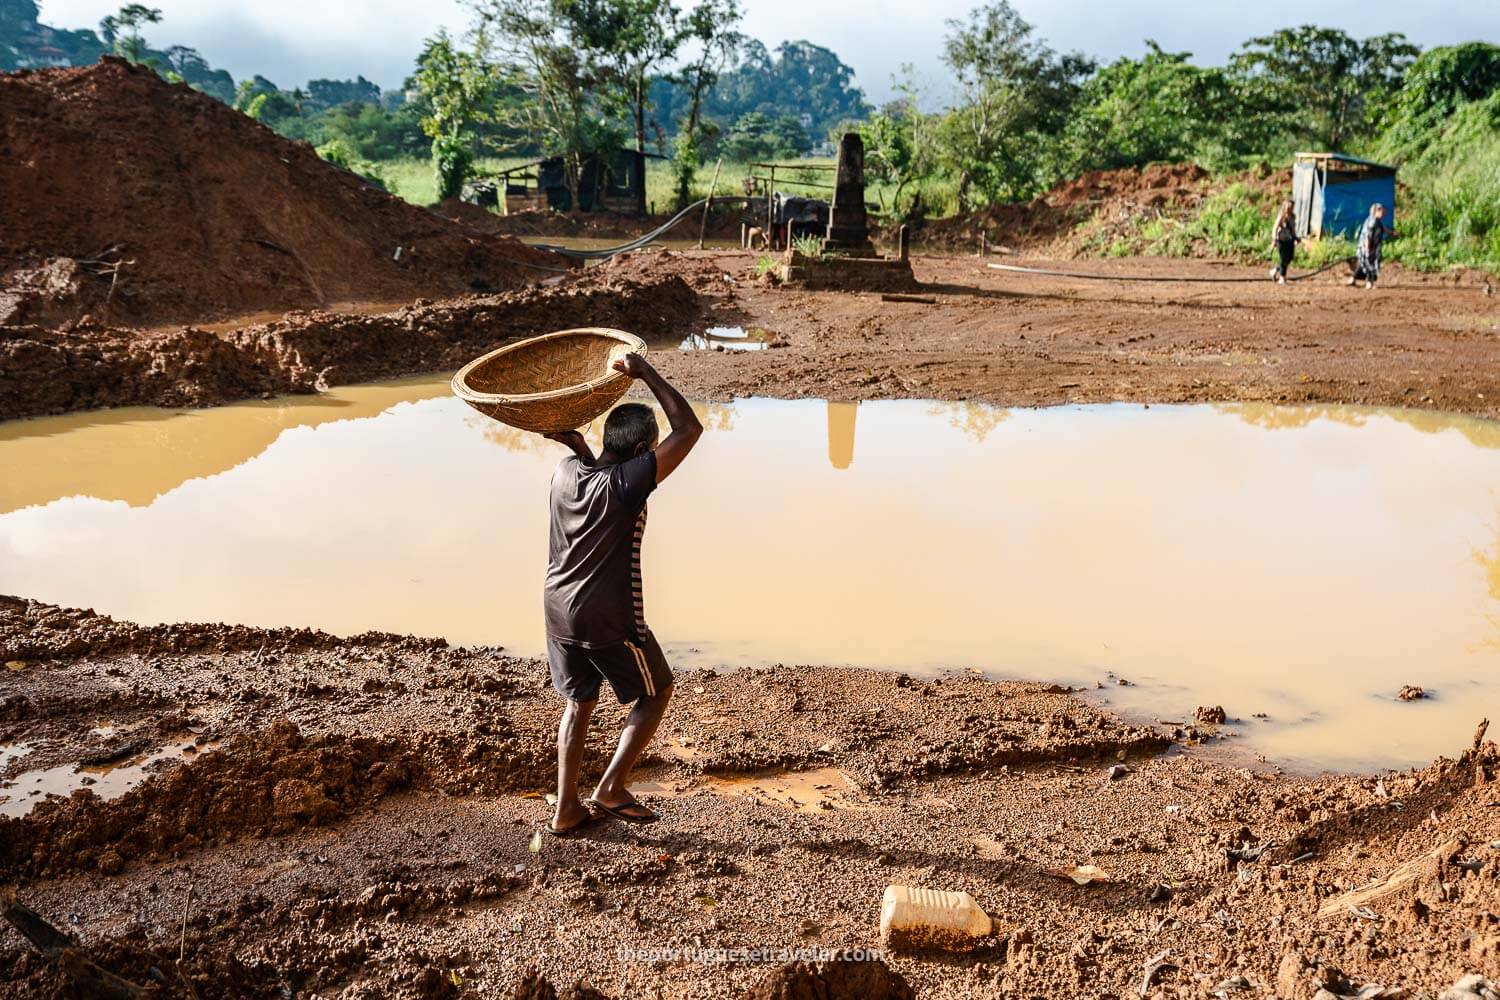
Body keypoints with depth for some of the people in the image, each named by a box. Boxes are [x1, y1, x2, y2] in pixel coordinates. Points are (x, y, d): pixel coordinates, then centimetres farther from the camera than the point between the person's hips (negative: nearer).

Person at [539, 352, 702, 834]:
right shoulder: (627, 485, -22)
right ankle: (611, 788, 13)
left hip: (559, 611, 7)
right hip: (609, 619, -7)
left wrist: (574, 442, 5)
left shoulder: (565, 472, -2)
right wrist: (645, 373, -16)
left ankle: (566, 808, 22)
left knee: (579, 703, 21)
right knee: (656, 691, 16)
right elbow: (689, 429, -21)